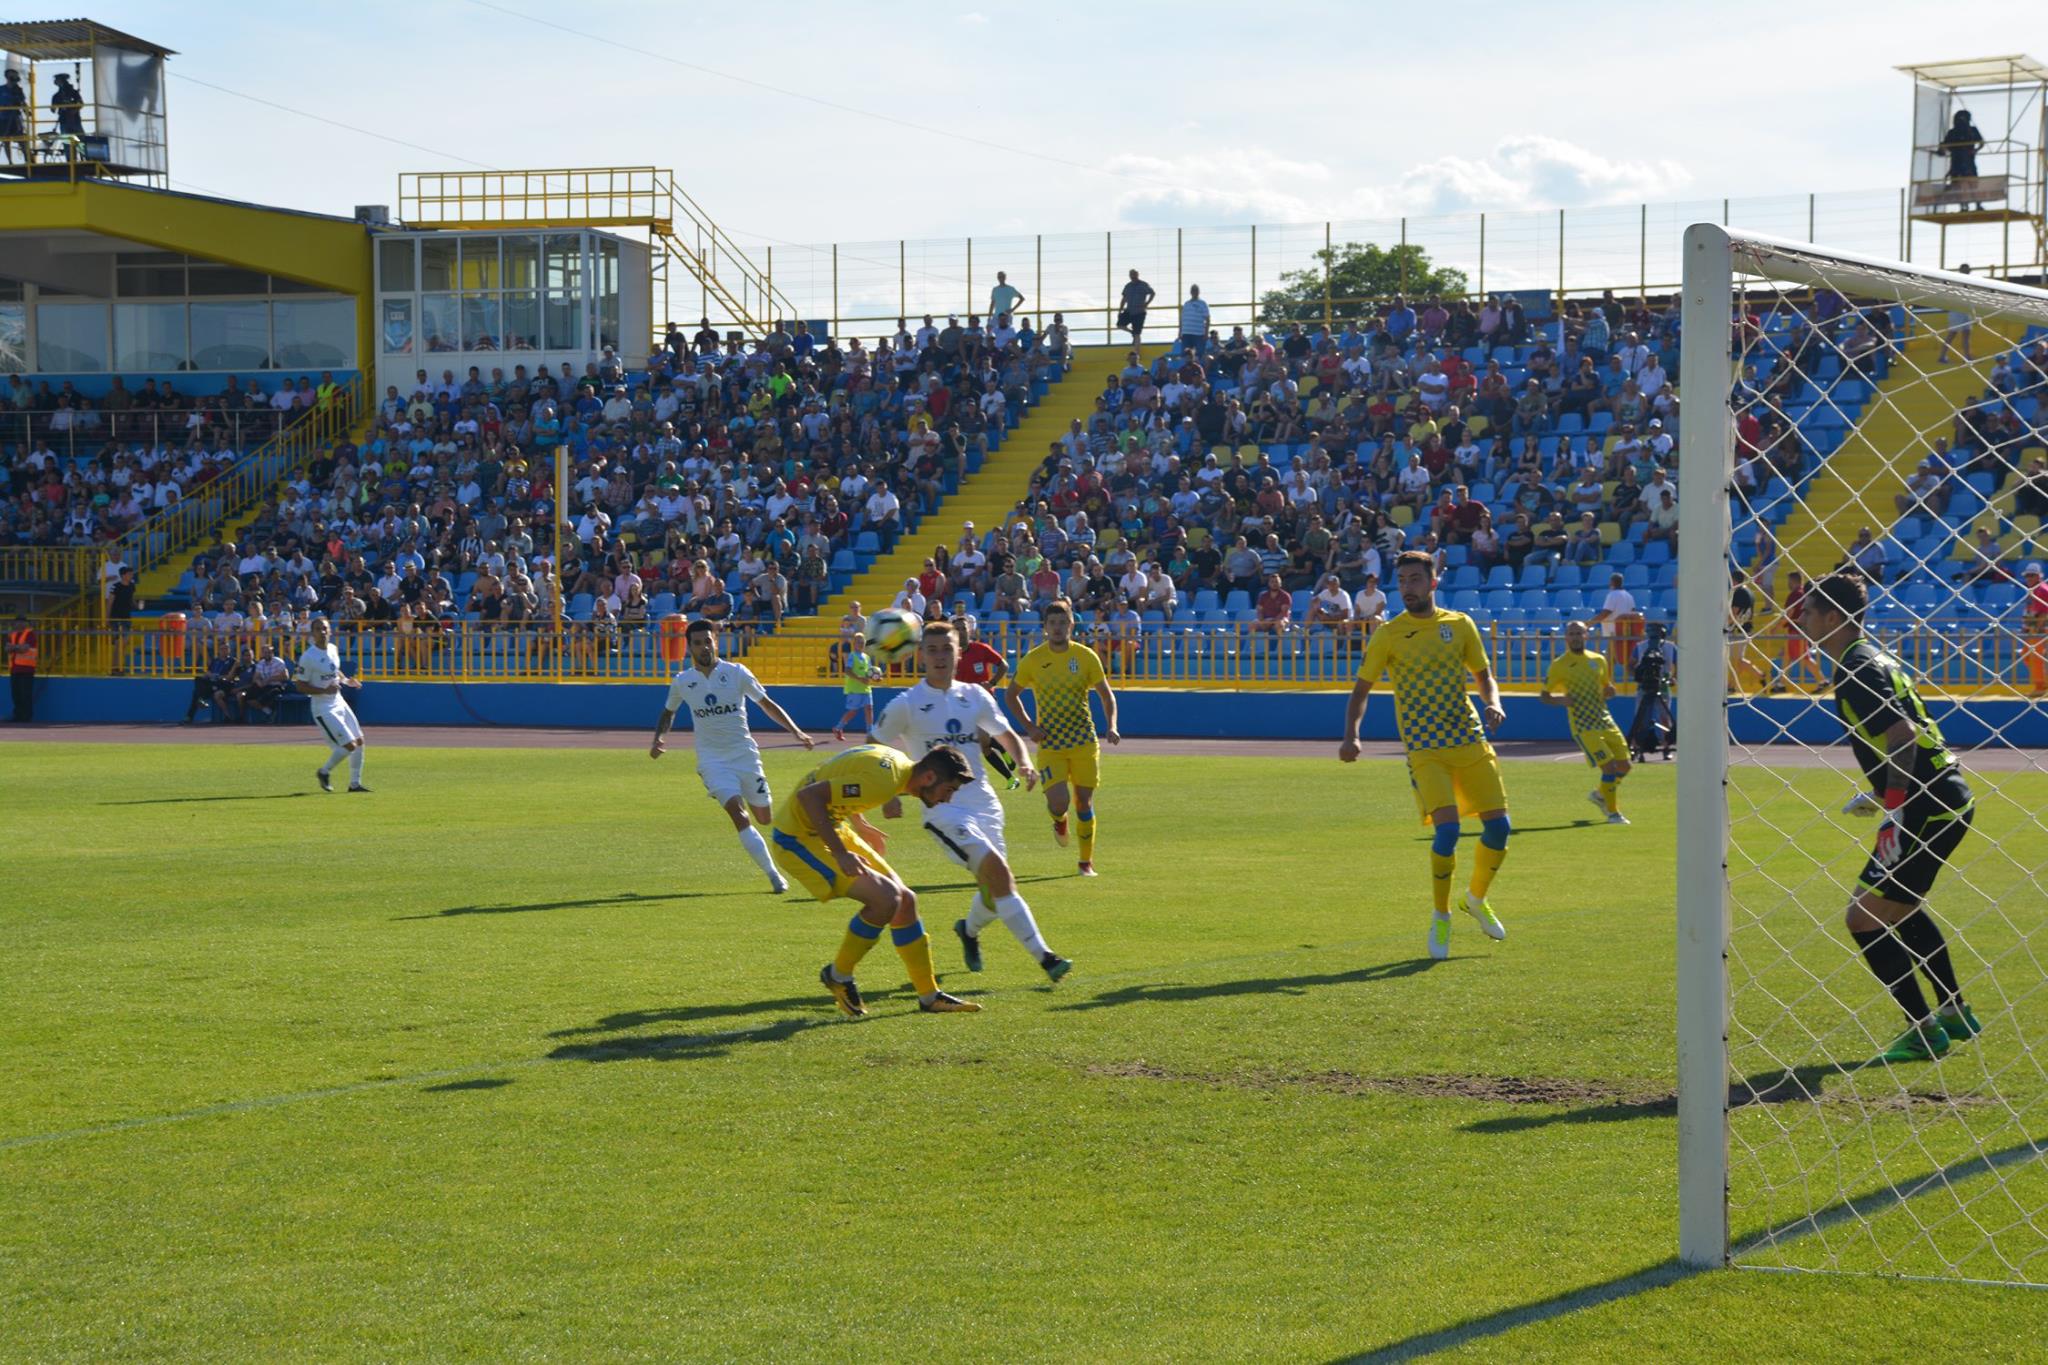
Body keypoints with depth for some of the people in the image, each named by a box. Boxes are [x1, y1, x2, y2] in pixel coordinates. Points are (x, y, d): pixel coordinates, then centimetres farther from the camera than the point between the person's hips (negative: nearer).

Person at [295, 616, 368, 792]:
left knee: (359, 741, 9)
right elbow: (300, 685, -16)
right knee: (350, 745, -12)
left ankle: (355, 783, 22)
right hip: (324, 710, -8)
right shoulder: (308, 657, -18)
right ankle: (324, 772, 12)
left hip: (339, 703, 8)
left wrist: (346, 680, 6)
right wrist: (324, 690, -26)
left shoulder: (333, 649, 5)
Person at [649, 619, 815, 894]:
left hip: (744, 754, 1)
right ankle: (773, 875, -18)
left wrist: (795, 731, -9)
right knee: (737, 812, -21)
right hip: (712, 759, -1)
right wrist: (658, 739, 2)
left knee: (764, 818, 4)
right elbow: (669, 712, 19)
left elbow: (767, 704, 1)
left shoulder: (736, 673, -4)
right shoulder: (682, 682, 0)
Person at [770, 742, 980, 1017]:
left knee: (905, 901, 7)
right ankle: (838, 975, 0)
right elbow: (808, 795, -31)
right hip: (798, 838, -10)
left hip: (830, 828, 10)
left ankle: (930, 996, 18)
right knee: (886, 898, -21)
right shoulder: (885, 780, -27)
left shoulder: (899, 763, 4)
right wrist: (840, 853, -29)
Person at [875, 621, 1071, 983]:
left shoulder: (975, 696, 9)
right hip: (943, 808, -5)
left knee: (996, 886, 7)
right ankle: (1043, 956, -24)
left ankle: (969, 930, 42)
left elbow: (1007, 736, 20)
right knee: (997, 870, -22)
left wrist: (1024, 764, 0)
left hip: (984, 802, 6)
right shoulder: (906, 705, -3)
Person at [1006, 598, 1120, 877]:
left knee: (1084, 802, 4)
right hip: (1049, 744, -1)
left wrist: (1111, 726, -8)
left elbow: (1106, 694, 8)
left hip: (1084, 741, 1)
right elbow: (1010, 694, 11)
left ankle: (1087, 862, 20)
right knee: (1058, 802, -15)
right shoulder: (1033, 660, -3)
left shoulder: (1086, 656, -2)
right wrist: (1029, 726, -2)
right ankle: (1059, 821, 23)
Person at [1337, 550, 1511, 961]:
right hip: (1425, 749, -4)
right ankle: (1440, 918, 0)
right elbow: (1361, 690, 4)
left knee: (1499, 826, 0)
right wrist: (1350, 737, -11)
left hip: (1470, 740, 4)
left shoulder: (1460, 625, 8)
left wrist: (1493, 704, -5)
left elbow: (1483, 675, 17)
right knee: (1447, 828, -19)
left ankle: (1477, 899, 28)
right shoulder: (1388, 635, 0)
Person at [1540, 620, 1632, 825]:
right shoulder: (1559, 665, -4)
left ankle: (1601, 795, 34)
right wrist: (1560, 700, -20)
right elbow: (1543, 696, 0)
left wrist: (1609, 690, -3)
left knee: (1624, 766, 7)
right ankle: (1612, 813, 4)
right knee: (1609, 767, -14)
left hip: (1605, 721, 6)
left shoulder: (1599, 660, 10)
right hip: (1583, 727, -6)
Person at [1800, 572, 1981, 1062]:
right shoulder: (1875, 658, 15)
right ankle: (1955, 1013, 36)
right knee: (1898, 905, 28)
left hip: (1928, 804, -11)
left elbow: (1901, 734, -26)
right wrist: (1884, 794, 28)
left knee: (1864, 917, -8)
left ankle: (1925, 1032, -4)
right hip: (1947, 796, 11)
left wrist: (1895, 809, -28)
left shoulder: (1856, 670, -15)